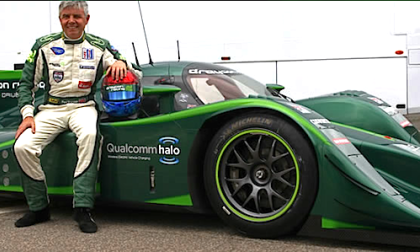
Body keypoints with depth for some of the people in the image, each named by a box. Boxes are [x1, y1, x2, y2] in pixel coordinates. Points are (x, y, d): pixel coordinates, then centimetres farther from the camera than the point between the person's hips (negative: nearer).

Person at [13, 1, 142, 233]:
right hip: (51, 108, 2)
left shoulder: (100, 47, 7)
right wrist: (27, 114, -4)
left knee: (90, 135, -37)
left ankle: (83, 208, -31)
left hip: (83, 106, -2)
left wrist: (121, 62, -15)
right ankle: (39, 208, -1)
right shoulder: (44, 46, 8)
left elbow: (136, 74, 8)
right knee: (22, 146, -24)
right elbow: (26, 84, 12)